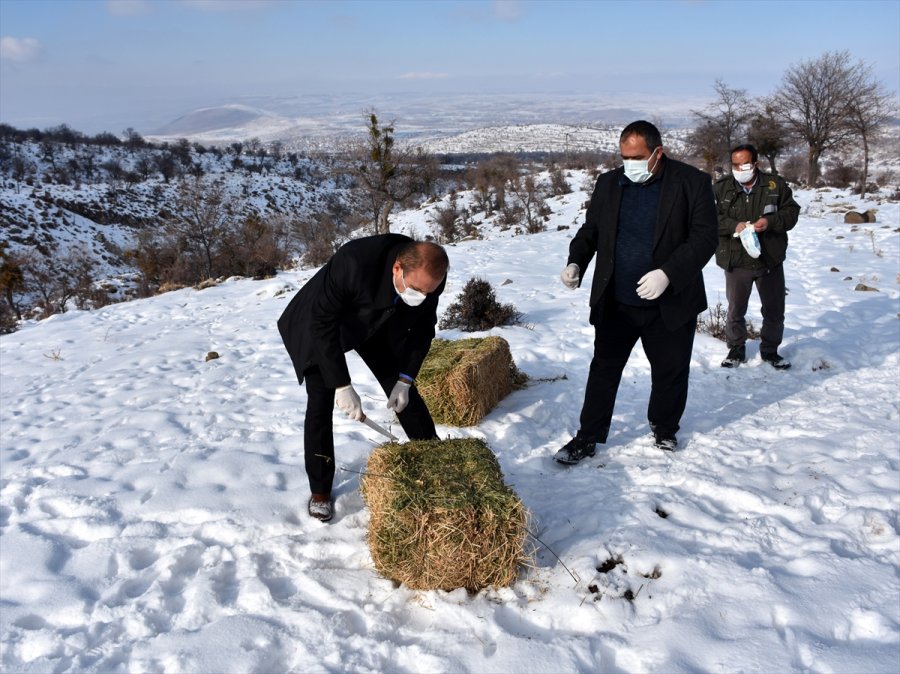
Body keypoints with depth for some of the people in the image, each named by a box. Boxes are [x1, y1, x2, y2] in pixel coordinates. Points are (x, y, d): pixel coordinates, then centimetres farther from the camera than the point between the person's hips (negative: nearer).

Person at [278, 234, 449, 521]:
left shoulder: (427, 277, -27)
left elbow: (423, 328, -9)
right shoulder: (353, 264, -43)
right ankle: (320, 490, 7)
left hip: (377, 324, 4)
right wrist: (342, 385, -33)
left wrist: (405, 379, -13)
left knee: (404, 392, 4)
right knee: (320, 403, -8)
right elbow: (323, 323, -34)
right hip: (321, 325, -4)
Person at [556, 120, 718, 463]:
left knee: (670, 371, 13)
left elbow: (704, 237, -12)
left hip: (671, 302, -2)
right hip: (615, 303, 2)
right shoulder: (609, 183, 3)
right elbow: (590, 231, 9)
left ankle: (664, 428, 37)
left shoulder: (692, 183, -8)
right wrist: (575, 263, -11)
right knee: (604, 369, 7)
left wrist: (668, 273, -24)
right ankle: (588, 437, 18)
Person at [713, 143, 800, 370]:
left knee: (774, 310, 12)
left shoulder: (775, 184, -1)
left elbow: (791, 211, 1)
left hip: (771, 260, 1)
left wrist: (771, 222, -18)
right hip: (736, 261, -1)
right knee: (735, 309, 10)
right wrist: (734, 226, -25)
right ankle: (736, 349, 28)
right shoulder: (721, 187, -3)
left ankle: (770, 350, 30)